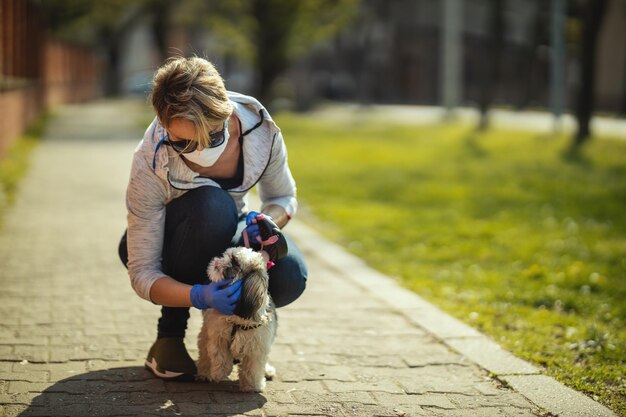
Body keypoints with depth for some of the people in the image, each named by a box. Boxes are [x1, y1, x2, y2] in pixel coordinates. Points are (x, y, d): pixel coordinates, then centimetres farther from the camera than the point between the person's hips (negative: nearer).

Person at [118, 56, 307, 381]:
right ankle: (169, 337, -19)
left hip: (226, 235, 3)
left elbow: (284, 198, -4)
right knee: (213, 207, -38)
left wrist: (265, 221, -28)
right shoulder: (151, 166, -32)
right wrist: (199, 297, -46)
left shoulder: (261, 132, -25)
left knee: (289, 278, -30)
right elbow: (142, 274, -28)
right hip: (161, 242, -3)